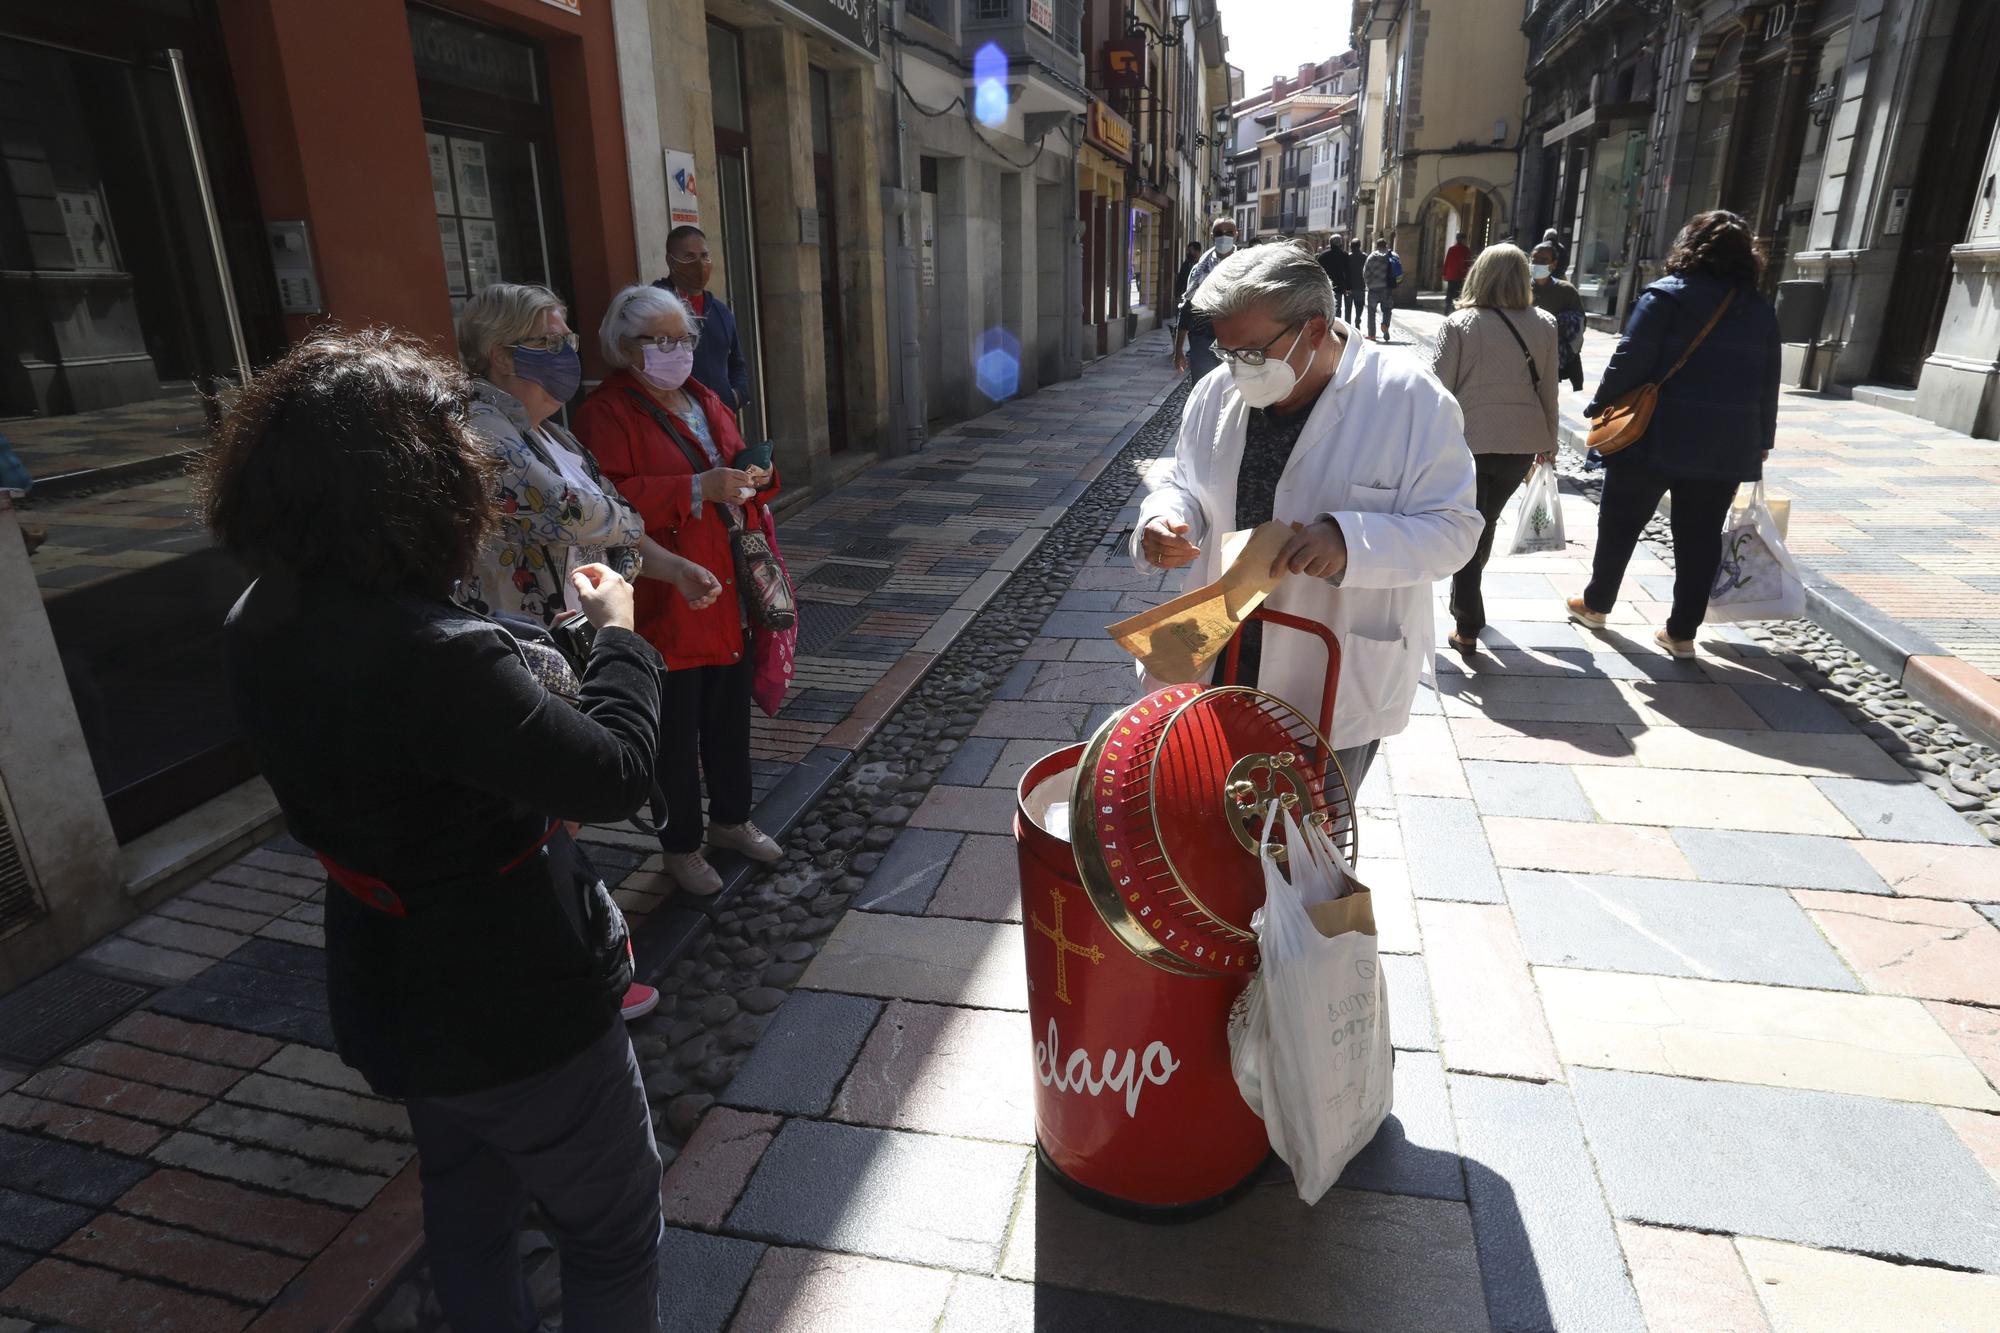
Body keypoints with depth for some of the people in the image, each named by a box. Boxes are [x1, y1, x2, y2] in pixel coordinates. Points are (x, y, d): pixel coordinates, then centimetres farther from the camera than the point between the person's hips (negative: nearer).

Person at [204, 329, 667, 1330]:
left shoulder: (263, 624, -7)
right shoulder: (433, 655, -35)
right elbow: (615, 776, -27)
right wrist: (618, 633, -13)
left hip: (388, 995, 8)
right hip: (516, 1011, -8)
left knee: (467, 1206, 31)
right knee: (614, 1225, 16)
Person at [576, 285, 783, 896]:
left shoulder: (704, 400, 15)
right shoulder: (606, 412, -10)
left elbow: (736, 468, 23)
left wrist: (753, 476, -1)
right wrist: (698, 489, -27)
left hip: (731, 595, 7)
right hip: (667, 605, -7)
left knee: (730, 715, 17)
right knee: (677, 731, 4)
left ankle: (731, 818, 36)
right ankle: (681, 846, 22)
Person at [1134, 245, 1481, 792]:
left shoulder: (1412, 401, -15)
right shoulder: (1217, 392, -1)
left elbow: (1452, 527, -15)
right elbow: (1184, 482, 11)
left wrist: (1350, 541, -33)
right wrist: (1165, 520, -13)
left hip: (1335, 683, -4)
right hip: (1223, 662, 4)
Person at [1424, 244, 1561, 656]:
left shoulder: (1460, 324, -9)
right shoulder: (1544, 325, 1)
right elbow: (1548, 389, 8)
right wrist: (1549, 440, 20)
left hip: (1468, 440, -3)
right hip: (1522, 442, 3)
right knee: (1487, 521, 22)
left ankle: (1468, 627, 2)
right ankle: (1466, 600, 39)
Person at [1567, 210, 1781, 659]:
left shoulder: (1667, 295, -7)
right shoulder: (1760, 309, 9)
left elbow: (1629, 363, -13)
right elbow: (1767, 385, 12)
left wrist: (1599, 408, -1)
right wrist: (1761, 440, 20)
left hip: (1656, 436, -4)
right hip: (1725, 446, 4)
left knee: (1620, 524, 12)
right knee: (1700, 538, 8)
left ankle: (1596, 604, 24)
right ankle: (1682, 631, 12)